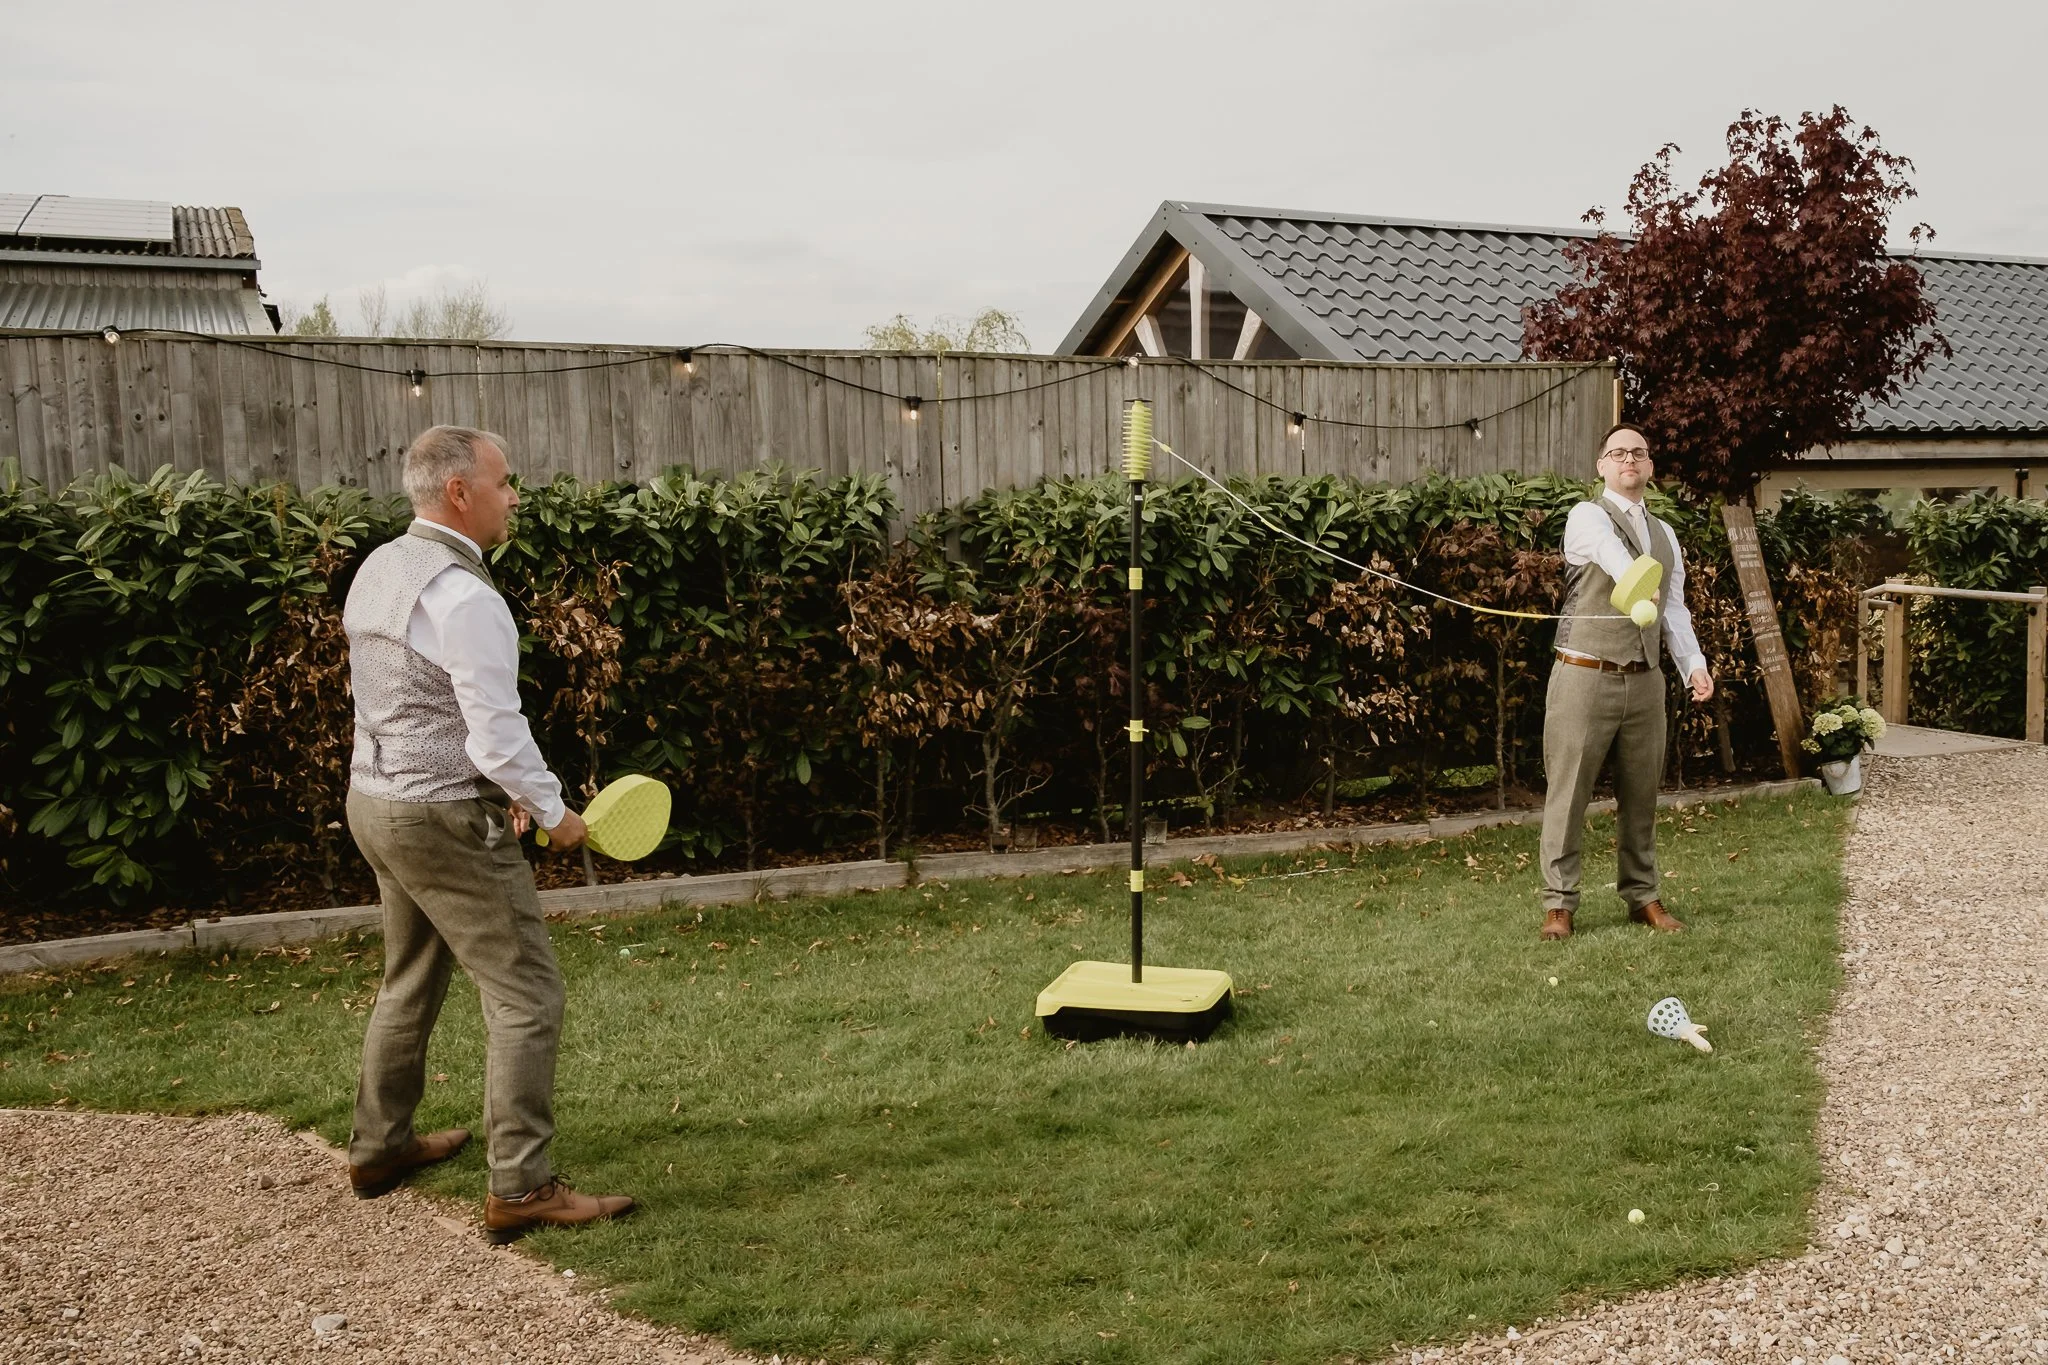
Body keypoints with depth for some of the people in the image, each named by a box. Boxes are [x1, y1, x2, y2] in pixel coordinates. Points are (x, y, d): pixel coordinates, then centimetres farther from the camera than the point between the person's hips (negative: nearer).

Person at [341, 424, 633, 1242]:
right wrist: (553, 811, -8)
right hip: (445, 821, -10)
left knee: (411, 981, 24)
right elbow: (499, 734, -24)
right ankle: (520, 1190, -2)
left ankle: (380, 1145, 37)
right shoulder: (465, 598, -22)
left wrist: (502, 791, 13)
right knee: (526, 996, -4)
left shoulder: (378, 570, 7)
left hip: (376, 800, 10)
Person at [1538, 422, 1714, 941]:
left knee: (1640, 794, 12)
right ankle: (1558, 903, 6)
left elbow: (1674, 609, 15)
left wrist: (1693, 663, -1)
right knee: (1569, 794, -1)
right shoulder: (1588, 517, -4)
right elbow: (1610, 552, -27)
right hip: (1586, 677, -6)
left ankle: (1642, 896, 24)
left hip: (1645, 680, 6)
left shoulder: (1665, 535, 16)